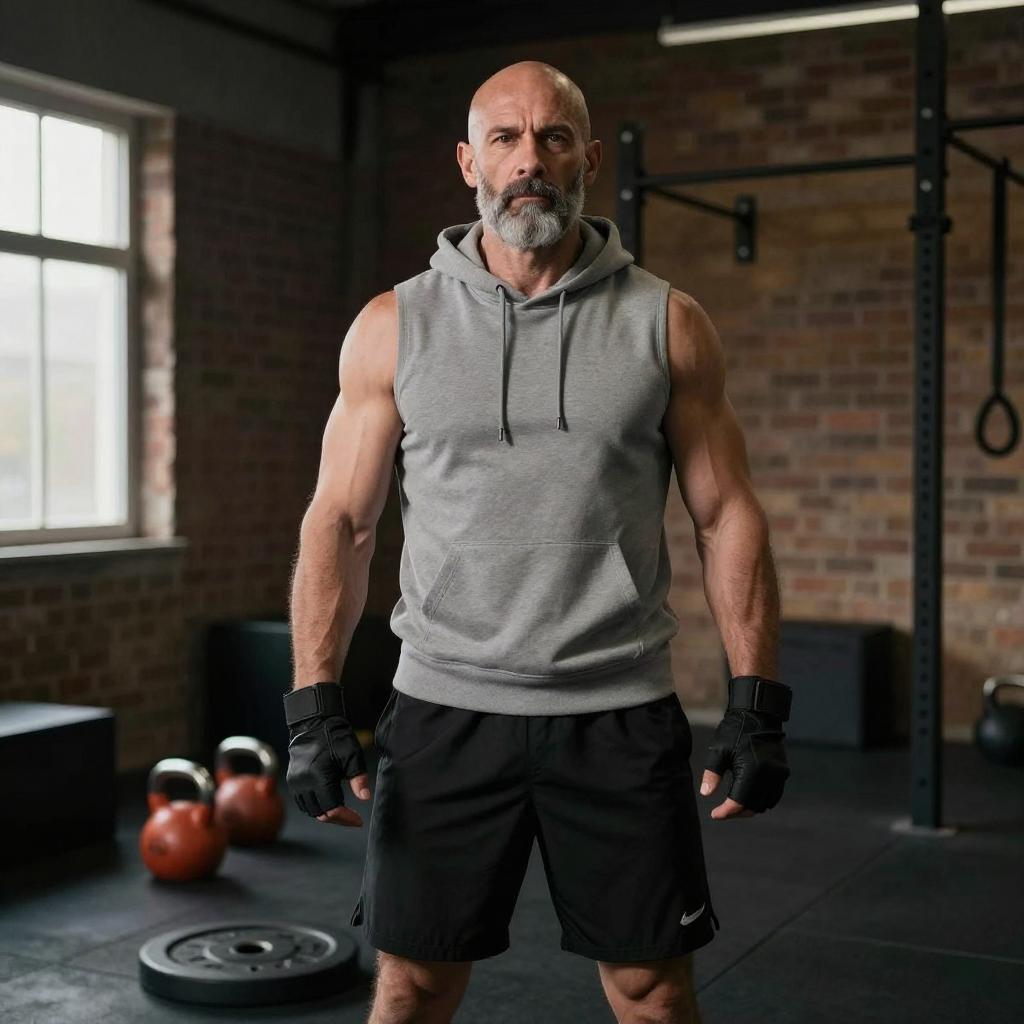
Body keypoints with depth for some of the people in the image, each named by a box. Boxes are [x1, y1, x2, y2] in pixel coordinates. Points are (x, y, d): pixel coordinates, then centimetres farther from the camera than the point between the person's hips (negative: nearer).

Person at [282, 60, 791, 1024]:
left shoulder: (666, 323, 1)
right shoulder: (393, 325, 2)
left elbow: (726, 514, 2)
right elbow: (341, 520, 2)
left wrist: (756, 700, -4)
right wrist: (313, 705, -5)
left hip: (619, 716, 0)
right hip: (444, 709, 1)